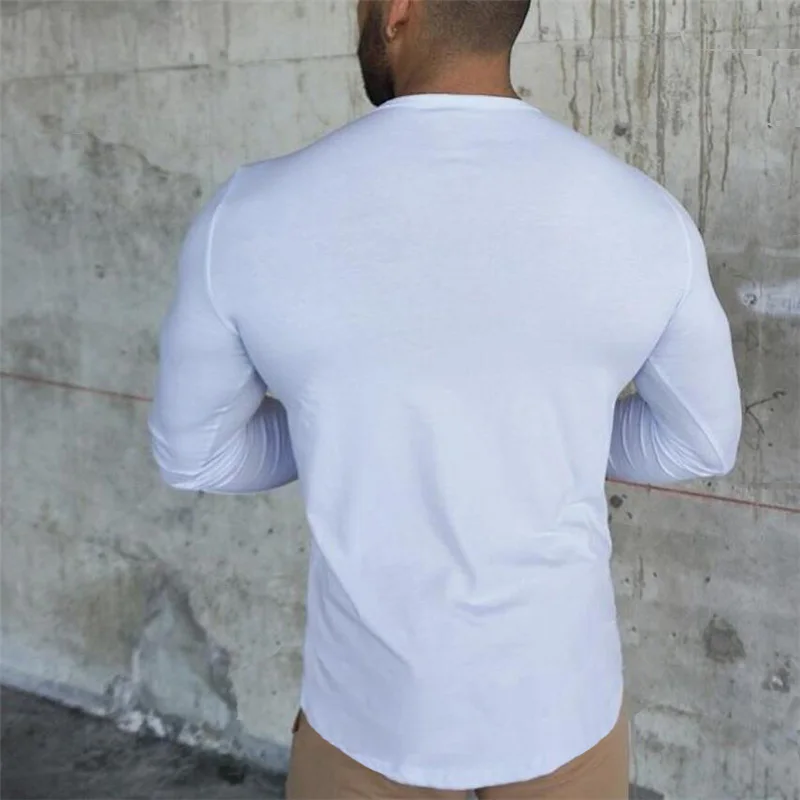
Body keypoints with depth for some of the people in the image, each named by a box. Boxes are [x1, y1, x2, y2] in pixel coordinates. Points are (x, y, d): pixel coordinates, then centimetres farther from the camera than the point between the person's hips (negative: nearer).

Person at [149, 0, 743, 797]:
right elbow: (701, 441, 2)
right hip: (563, 699, 2)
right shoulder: (645, 219, -13)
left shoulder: (250, 217, -18)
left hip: (373, 707, -1)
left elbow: (193, 452, -3)